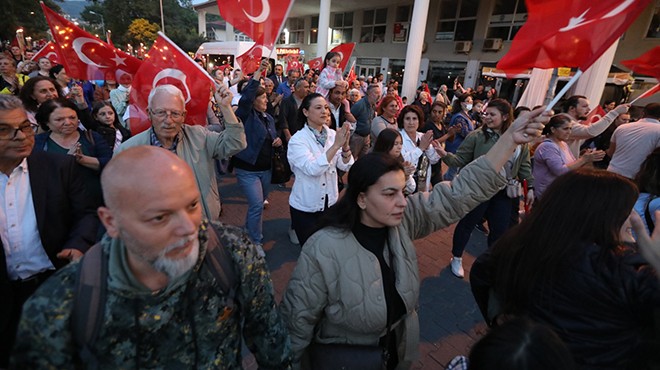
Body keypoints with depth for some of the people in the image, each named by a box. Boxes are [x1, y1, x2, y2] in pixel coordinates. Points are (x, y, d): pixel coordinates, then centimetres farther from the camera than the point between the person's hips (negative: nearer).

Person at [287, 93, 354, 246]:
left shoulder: (332, 134, -2)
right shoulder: (298, 139, -16)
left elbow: (345, 166, -7)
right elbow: (312, 169, -29)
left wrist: (345, 145, -25)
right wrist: (336, 145, -34)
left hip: (330, 203, 4)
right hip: (305, 207, -4)